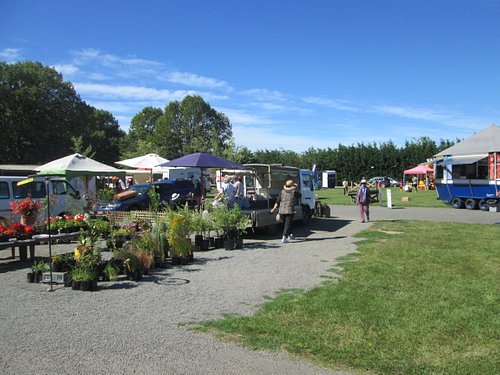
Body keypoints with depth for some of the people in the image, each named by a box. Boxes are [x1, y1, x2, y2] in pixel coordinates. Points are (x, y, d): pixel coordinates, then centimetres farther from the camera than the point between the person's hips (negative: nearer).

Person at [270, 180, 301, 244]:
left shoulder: (282, 192, 5)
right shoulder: (294, 192, -2)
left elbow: (277, 201, 0)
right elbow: (299, 195, 19)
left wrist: (274, 208, 0)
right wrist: (296, 189, 27)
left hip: (282, 211, 4)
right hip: (290, 211, -4)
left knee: (285, 224, 22)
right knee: (287, 224, -3)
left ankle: (288, 235, 40)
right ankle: (284, 238, -15)